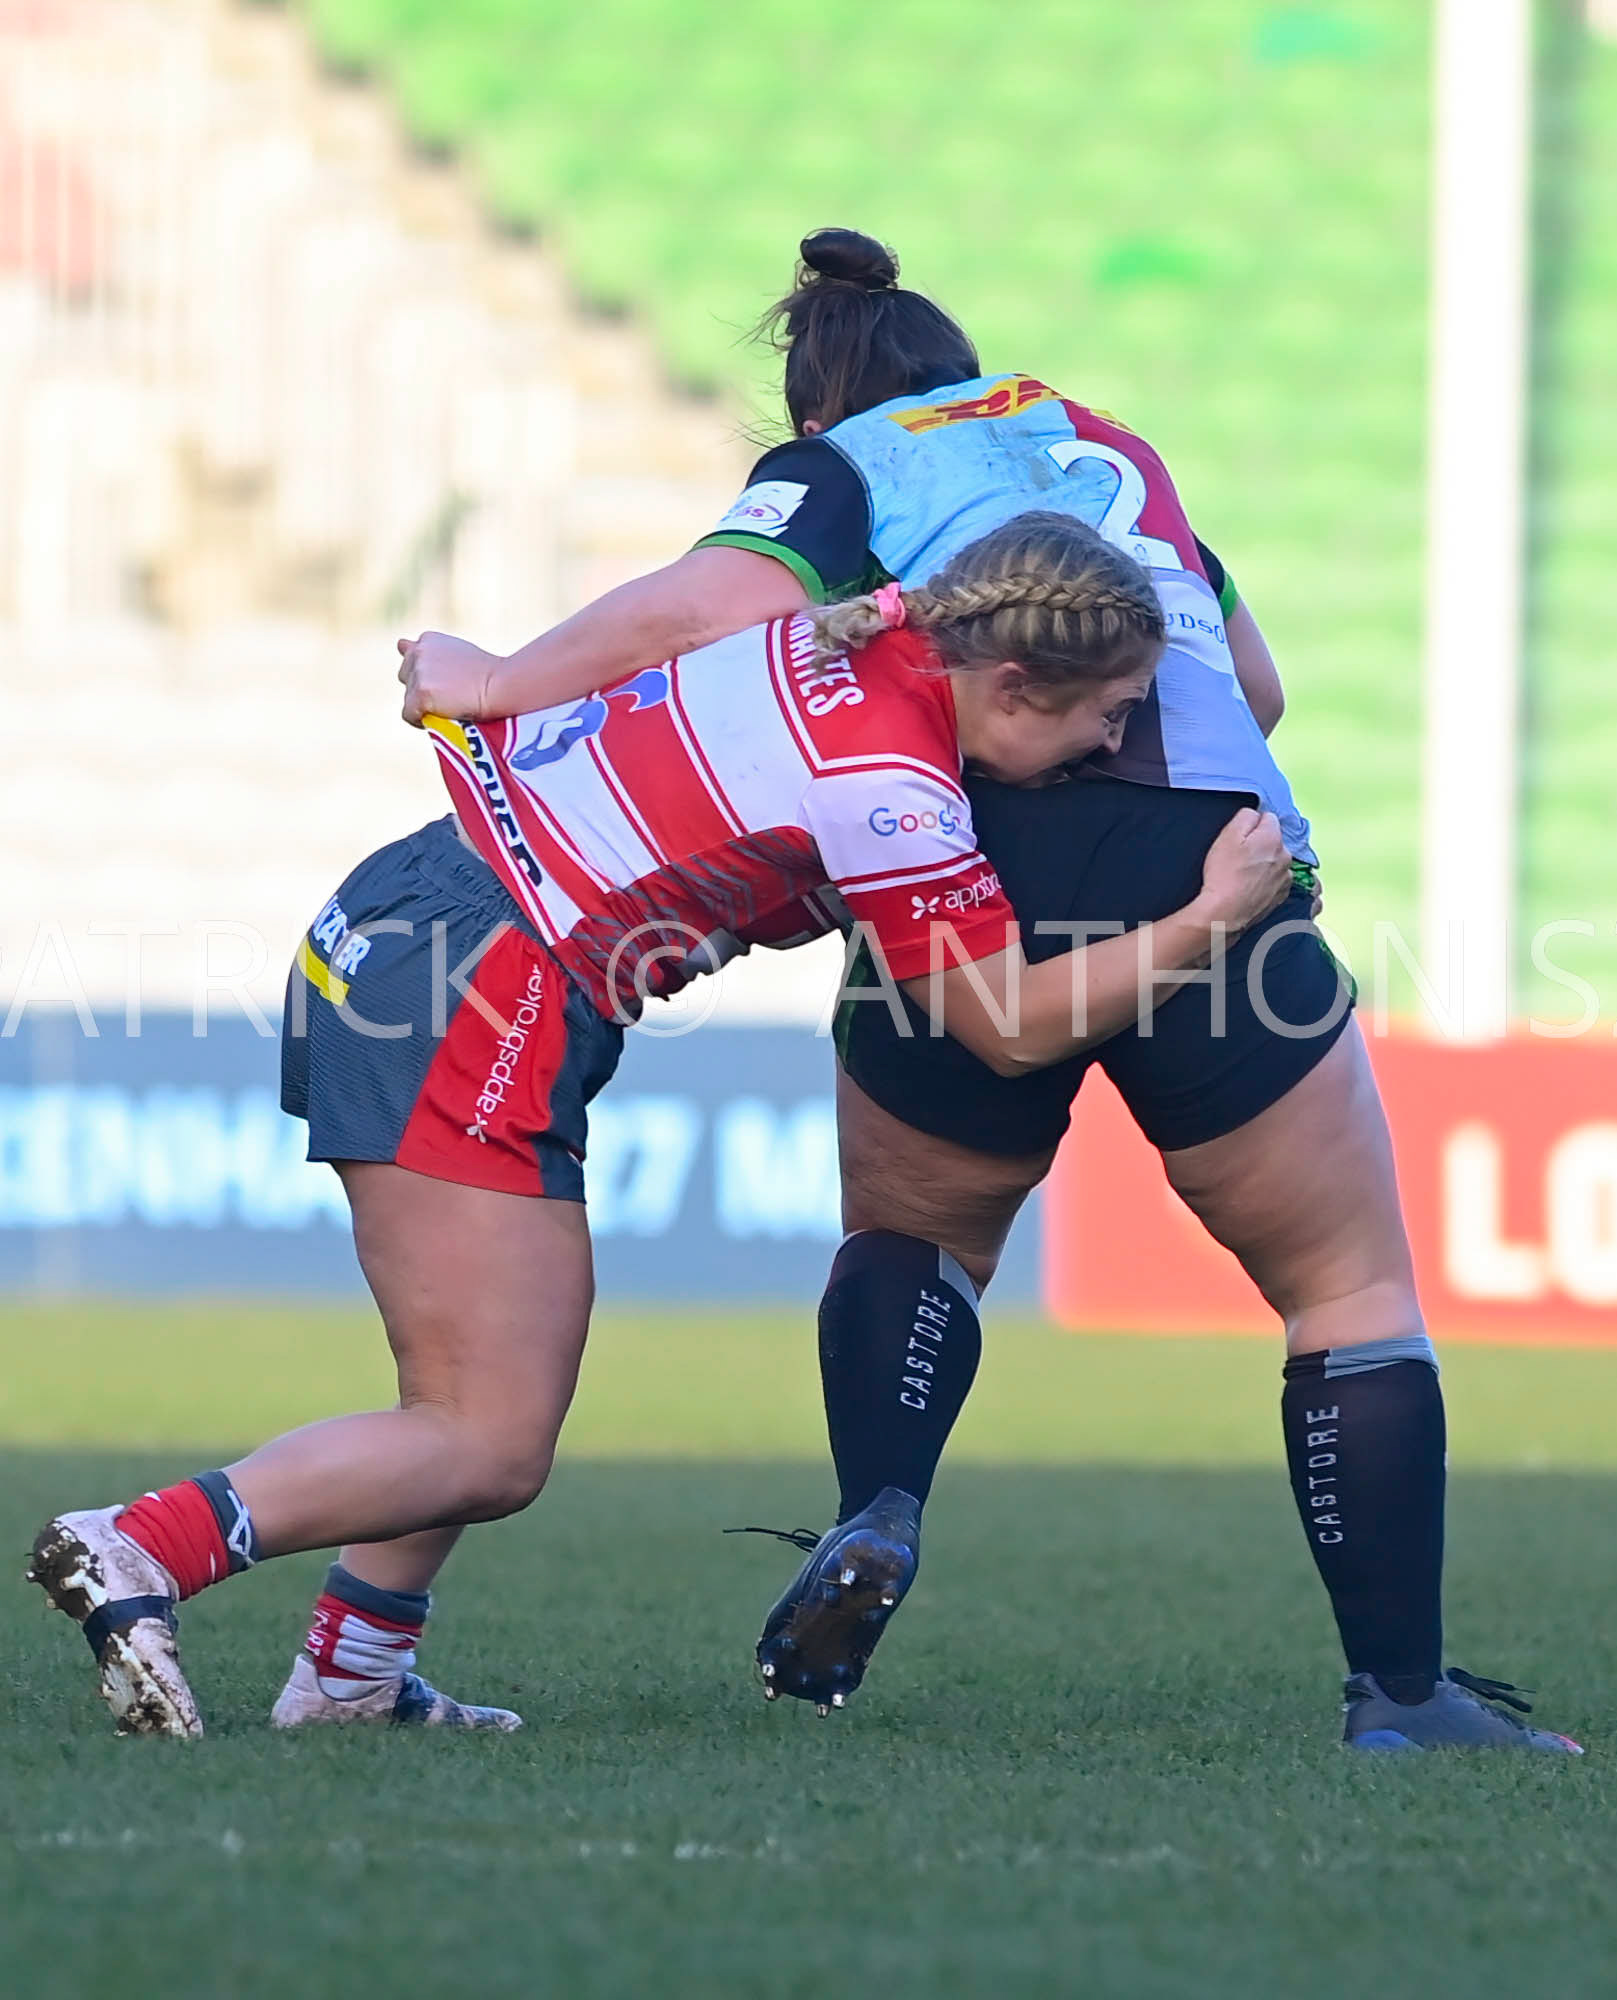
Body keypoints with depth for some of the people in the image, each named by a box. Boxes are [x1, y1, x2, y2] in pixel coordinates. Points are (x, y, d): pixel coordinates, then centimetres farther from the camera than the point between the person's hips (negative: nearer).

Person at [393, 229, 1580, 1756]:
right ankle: (1400, 1689, 1)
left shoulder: (838, 468, 14)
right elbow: (1254, 684, 31)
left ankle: (876, 1518, 0)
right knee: (1352, 1291, 12)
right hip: (1219, 857, 1)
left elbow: (716, 603, -6)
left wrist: (498, 683, 2)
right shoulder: (1108, 446, 29)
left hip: (977, 872, -1)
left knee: (914, 1231, 26)